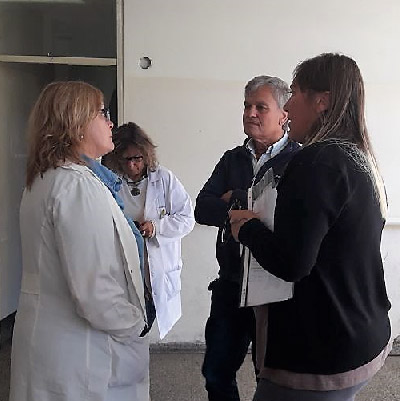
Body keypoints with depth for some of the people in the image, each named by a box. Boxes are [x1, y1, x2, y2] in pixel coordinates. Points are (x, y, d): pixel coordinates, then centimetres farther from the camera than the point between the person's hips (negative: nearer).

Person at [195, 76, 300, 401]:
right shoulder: (233, 159, 9)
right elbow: (203, 210, -2)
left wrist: (235, 198, -15)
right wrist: (254, 208, -15)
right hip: (231, 284, 6)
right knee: (217, 373, 17)